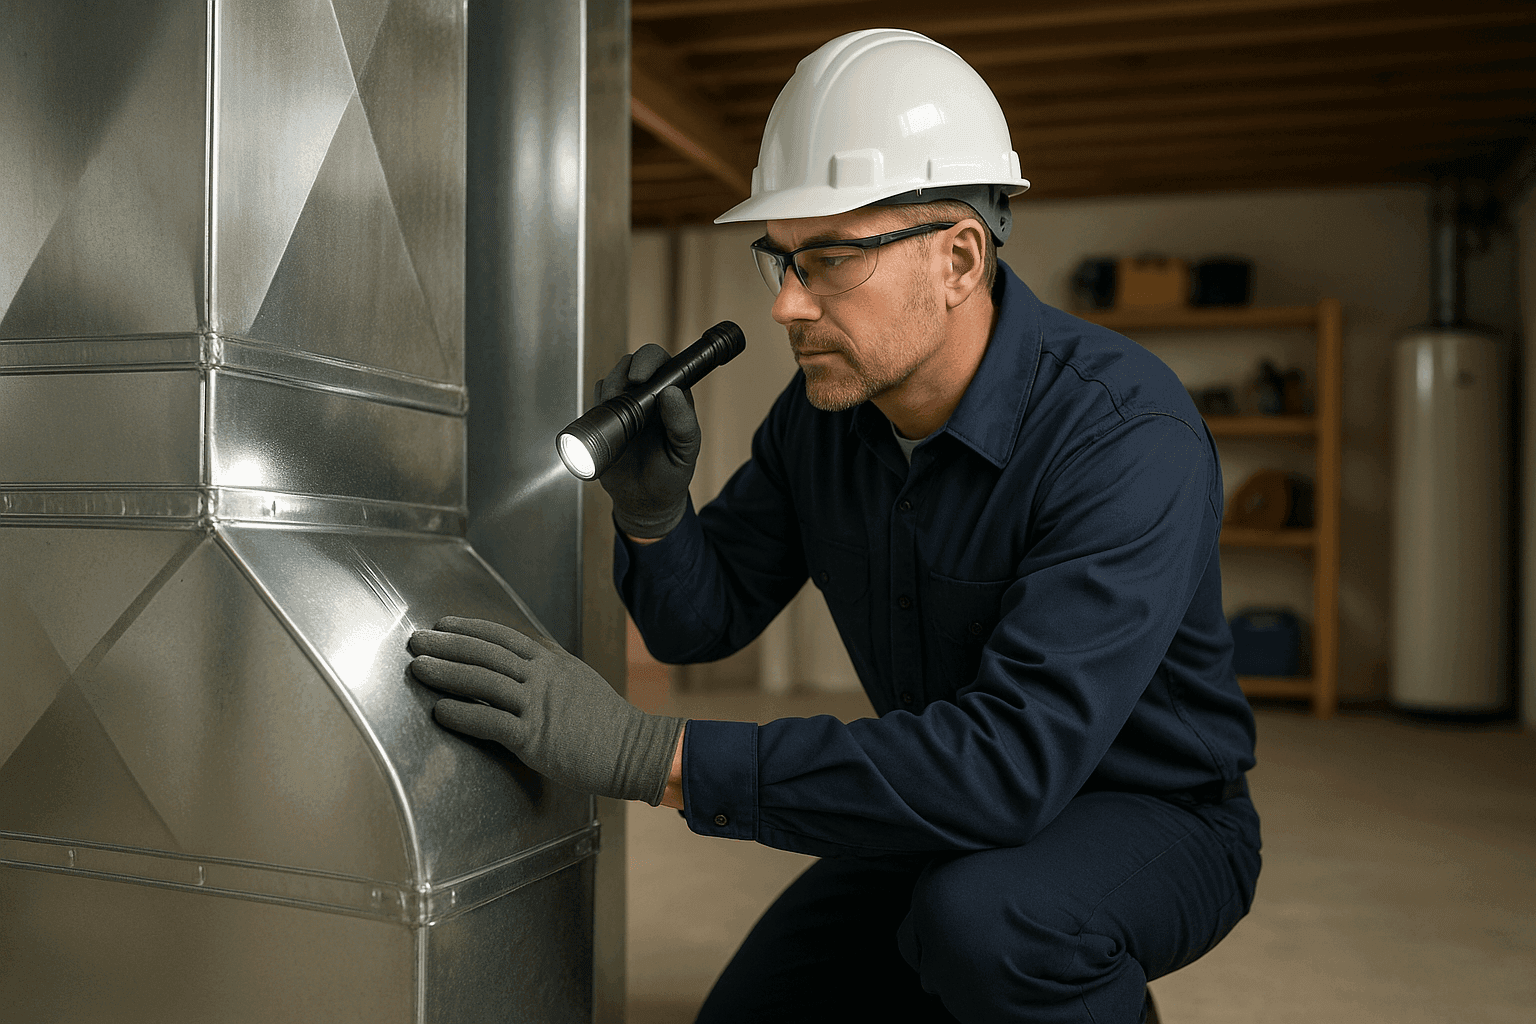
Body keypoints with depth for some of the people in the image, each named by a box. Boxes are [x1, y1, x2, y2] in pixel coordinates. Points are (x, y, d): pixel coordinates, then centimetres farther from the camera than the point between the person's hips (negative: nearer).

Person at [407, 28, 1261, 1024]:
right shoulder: (825, 408, -10)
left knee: (982, 916, -36)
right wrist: (651, 504, -25)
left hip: (1154, 821, -5)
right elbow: (703, 618, -2)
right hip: (952, 820, 6)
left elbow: (1012, 763, -41)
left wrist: (645, 752, -42)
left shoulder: (1128, 435, -31)